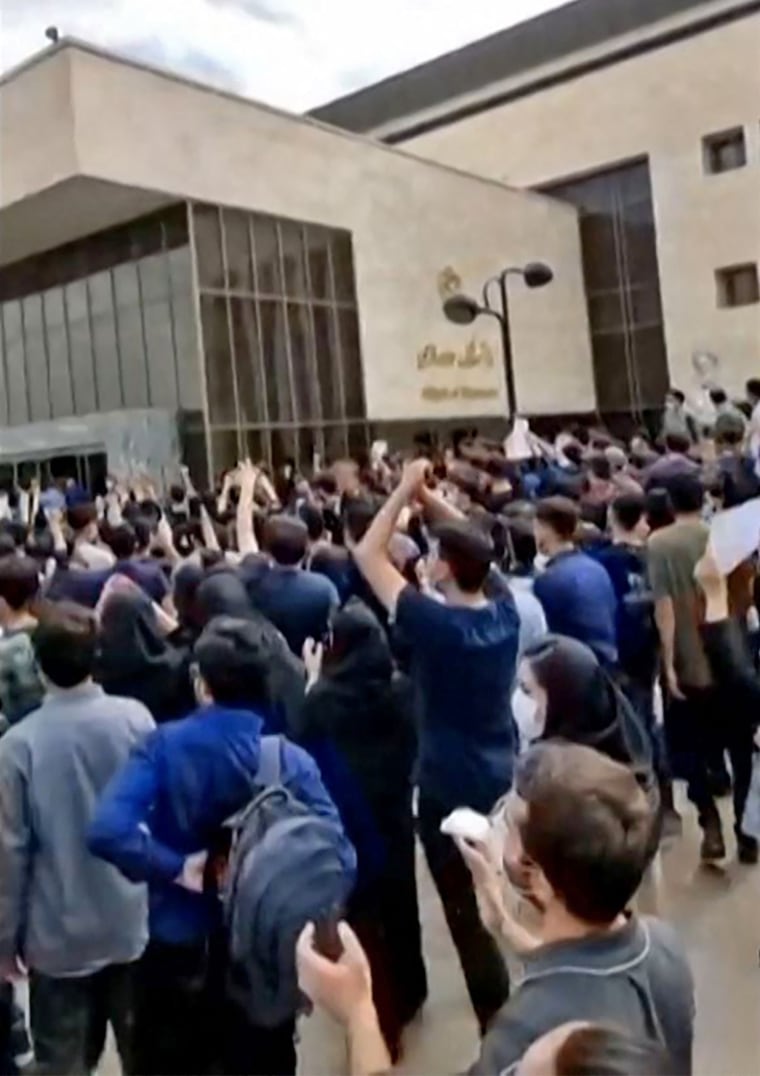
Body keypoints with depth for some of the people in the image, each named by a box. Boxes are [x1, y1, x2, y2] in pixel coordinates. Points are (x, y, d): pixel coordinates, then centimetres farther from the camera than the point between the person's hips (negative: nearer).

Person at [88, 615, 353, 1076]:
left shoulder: (165, 745, -13)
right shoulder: (291, 761, -13)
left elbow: (107, 831, -27)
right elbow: (339, 858, -19)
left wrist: (176, 868, -17)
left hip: (177, 953, 0)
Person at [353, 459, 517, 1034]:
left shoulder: (434, 623, -23)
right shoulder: (505, 612, -8)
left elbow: (367, 554, -17)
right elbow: (474, 545, 8)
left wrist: (405, 491, -12)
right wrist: (430, 497, 1)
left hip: (450, 790, -7)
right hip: (503, 780, 7)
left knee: (469, 918, 6)